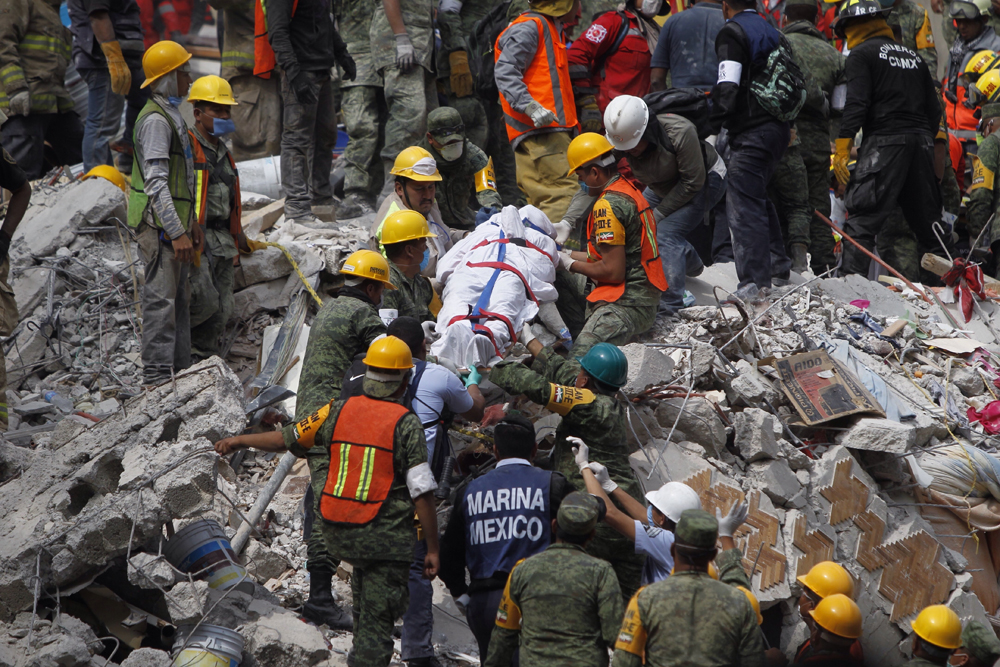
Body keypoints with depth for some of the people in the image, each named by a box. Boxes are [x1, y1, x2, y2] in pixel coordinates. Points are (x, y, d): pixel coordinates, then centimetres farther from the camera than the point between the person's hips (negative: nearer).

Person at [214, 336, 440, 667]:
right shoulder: (406, 423, -11)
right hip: (386, 538, -4)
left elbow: (284, 439, 11)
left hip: (337, 535, 5)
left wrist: (239, 440, 29)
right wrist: (433, 550, -7)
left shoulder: (337, 412, -1)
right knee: (377, 621, 0)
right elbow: (423, 493, -14)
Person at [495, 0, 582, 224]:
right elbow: (504, 72, -16)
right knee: (564, 195, -20)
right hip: (539, 132, -10)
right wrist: (531, 107, -28)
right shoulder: (529, 27, -7)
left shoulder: (552, 30, 25)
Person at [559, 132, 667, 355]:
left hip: (627, 303, -11)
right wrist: (569, 254, 25)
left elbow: (613, 271, -18)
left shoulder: (607, 205, -15)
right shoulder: (628, 189, 17)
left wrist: (571, 265, -3)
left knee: (581, 357, -25)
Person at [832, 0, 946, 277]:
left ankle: (852, 276, -21)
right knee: (926, 219, 13)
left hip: (885, 140, -6)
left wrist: (842, 148, -13)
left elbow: (856, 103, -12)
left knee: (862, 216, -10)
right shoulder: (913, 56, 20)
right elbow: (934, 110, 20)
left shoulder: (861, 54, 0)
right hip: (922, 140, 6)